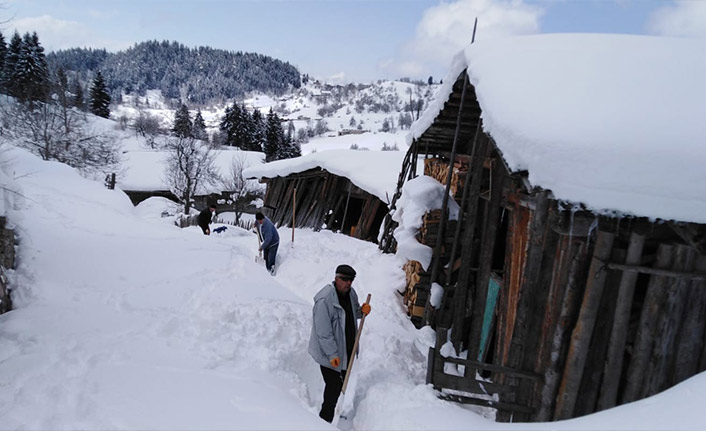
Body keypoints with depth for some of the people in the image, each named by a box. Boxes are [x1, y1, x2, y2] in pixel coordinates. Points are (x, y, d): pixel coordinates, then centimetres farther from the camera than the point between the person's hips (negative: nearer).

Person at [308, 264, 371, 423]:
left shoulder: (351, 293, -1)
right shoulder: (325, 300, -27)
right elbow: (323, 332, -25)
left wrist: (362, 311, -6)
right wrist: (332, 355, -23)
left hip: (347, 349, 8)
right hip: (329, 353, -8)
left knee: (342, 382, 21)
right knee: (334, 387, -2)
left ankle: (334, 412, 42)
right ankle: (326, 419, 19)